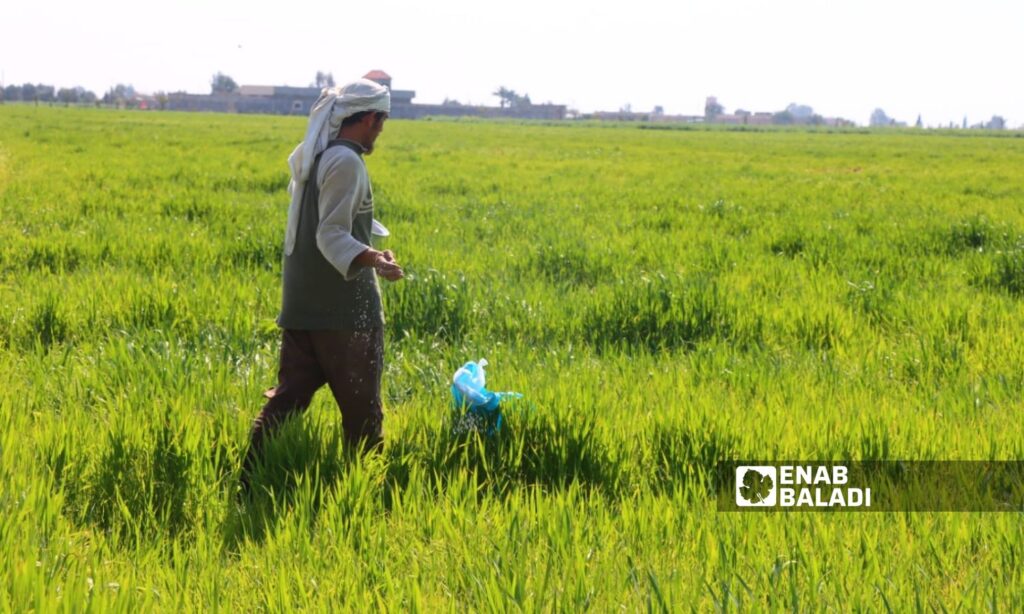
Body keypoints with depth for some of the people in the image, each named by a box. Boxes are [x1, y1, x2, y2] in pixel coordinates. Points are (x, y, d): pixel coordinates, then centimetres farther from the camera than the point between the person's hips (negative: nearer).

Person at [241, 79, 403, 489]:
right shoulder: (346, 162, -14)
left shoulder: (309, 156, 12)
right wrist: (374, 260, -36)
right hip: (344, 308, -8)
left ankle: (250, 482, 2)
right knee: (362, 409, 1)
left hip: (301, 306, 9)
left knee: (287, 398, 8)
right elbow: (332, 236, -22)